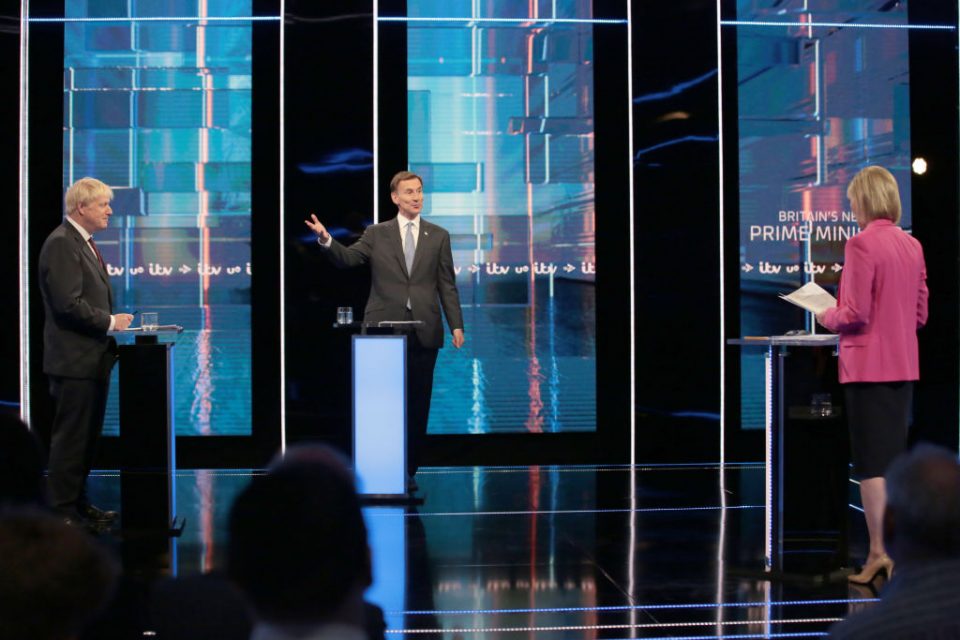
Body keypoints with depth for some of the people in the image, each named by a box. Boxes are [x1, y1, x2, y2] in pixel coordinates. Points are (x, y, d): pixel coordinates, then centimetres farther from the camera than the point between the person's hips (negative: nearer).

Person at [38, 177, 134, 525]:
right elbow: (68, 303, -22)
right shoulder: (61, 244, -14)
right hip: (74, 360, -10)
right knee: (71, 437, -5)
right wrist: (110, 321, -14)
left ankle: (78, 501, 22)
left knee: (88, 437, 14)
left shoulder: (84, 243, 18)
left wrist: (112, 323, 10)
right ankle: (62, 508, 1)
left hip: (93, 358, 10)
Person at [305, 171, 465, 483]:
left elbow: (447, 285, 7)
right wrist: (327, 240, -22)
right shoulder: (377, 234, 8)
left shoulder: (438, 236, 9)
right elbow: (347, 258, -2)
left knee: (418, 403, 4)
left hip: (424, 331, 1)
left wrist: (456, 325, 0)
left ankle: (409, 469, 13)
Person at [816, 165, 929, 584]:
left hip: (868, 365, -7)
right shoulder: (912, 246, 8)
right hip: (904, 366, 7)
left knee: (871, 463, -1)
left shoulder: (861, 244, -14)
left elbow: (855, 313, -18)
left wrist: (829, 318, 1)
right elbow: (920, 313, 12)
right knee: (894, 461, 13)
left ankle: (877, 552, 1)